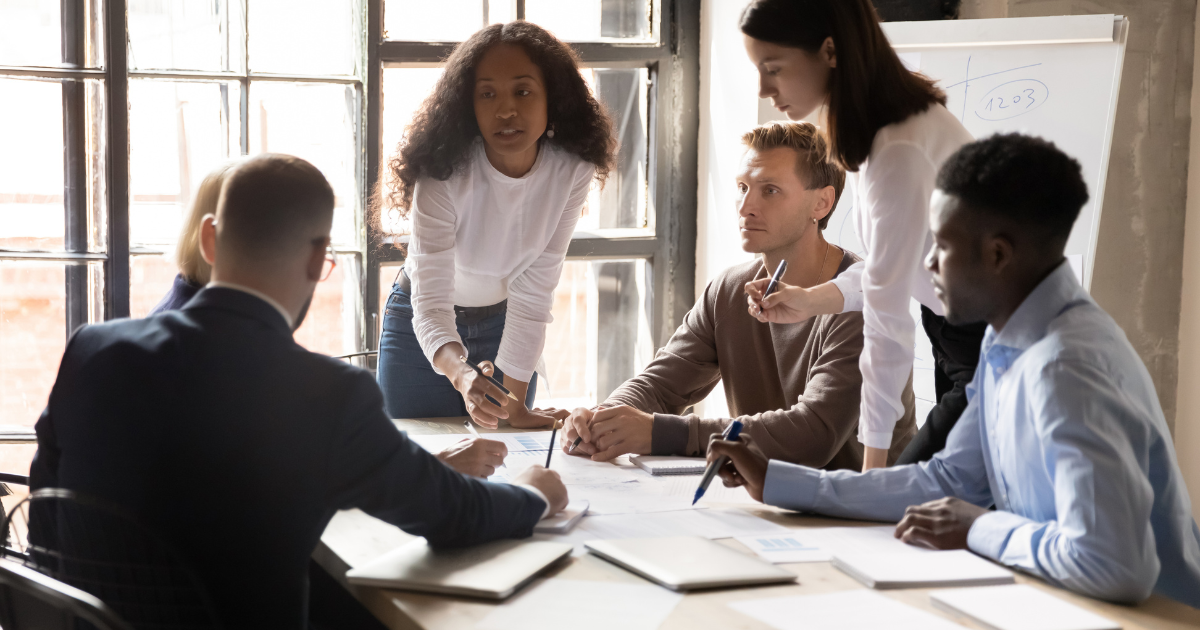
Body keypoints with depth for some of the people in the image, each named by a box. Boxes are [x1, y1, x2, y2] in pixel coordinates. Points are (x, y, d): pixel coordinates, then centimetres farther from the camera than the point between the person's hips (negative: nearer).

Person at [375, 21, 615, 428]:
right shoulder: (445, 175, -31)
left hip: (502, 325, 2)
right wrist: (462, 376, -57)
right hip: (422, 329, -2)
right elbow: (430, 301, -37)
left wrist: (513, 404, -23)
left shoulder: (571, 172, -22)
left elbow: (533, 294, -19)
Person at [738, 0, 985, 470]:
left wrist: (874, 463, -22)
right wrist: (810, 300, -1)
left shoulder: (899, 150, -28)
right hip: (955, 335, 9)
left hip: (993, 345, -9)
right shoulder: (869, 124, 2)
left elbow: (887, 319, -26)